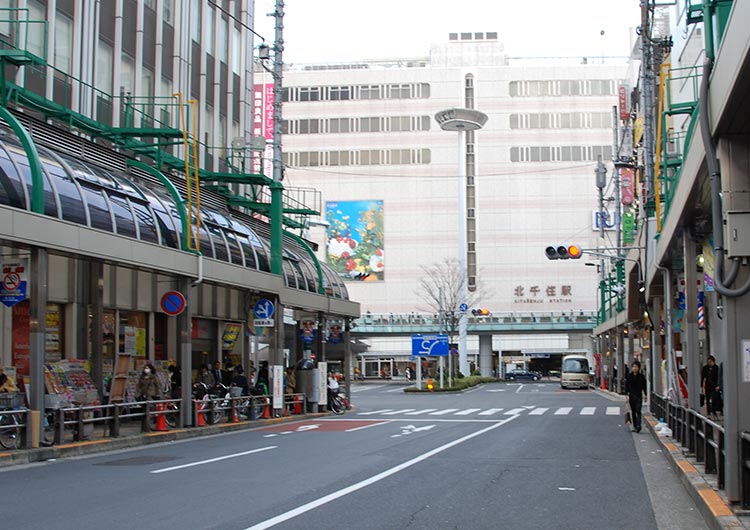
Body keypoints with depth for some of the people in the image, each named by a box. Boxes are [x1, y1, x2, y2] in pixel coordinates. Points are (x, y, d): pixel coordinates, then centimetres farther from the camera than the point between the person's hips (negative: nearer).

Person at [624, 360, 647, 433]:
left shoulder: (641, 376, 0)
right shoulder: (629, 376, 3)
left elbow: (644, 386, 3)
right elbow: (626, 386, 3)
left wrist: (645, 394, -3)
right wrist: (627, 394, -6)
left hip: (639, 396, -2)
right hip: (631, 396, 3)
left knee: (638, 411, -13)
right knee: (633, 411, 9)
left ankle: (638, 426, -21)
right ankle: (635, 426, 15)